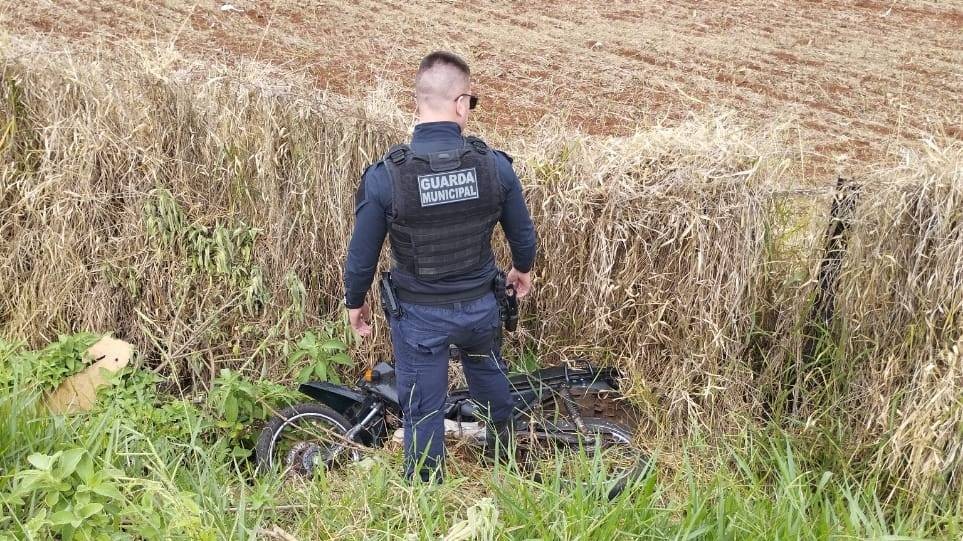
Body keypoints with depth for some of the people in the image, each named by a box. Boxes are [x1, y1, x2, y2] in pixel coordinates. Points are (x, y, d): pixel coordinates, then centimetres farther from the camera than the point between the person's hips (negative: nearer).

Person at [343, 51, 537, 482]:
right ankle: (504, 445, 58)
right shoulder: (495, 165, -15)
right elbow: (523, 233, 0)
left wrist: (354, 301, 8)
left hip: (418, 314, -3)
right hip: (479, 305, 3)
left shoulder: (385, 176, -21)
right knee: (488, 371, 33)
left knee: (423, 408, 15)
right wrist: (523, 268, 22)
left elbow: (362, 253, -11)